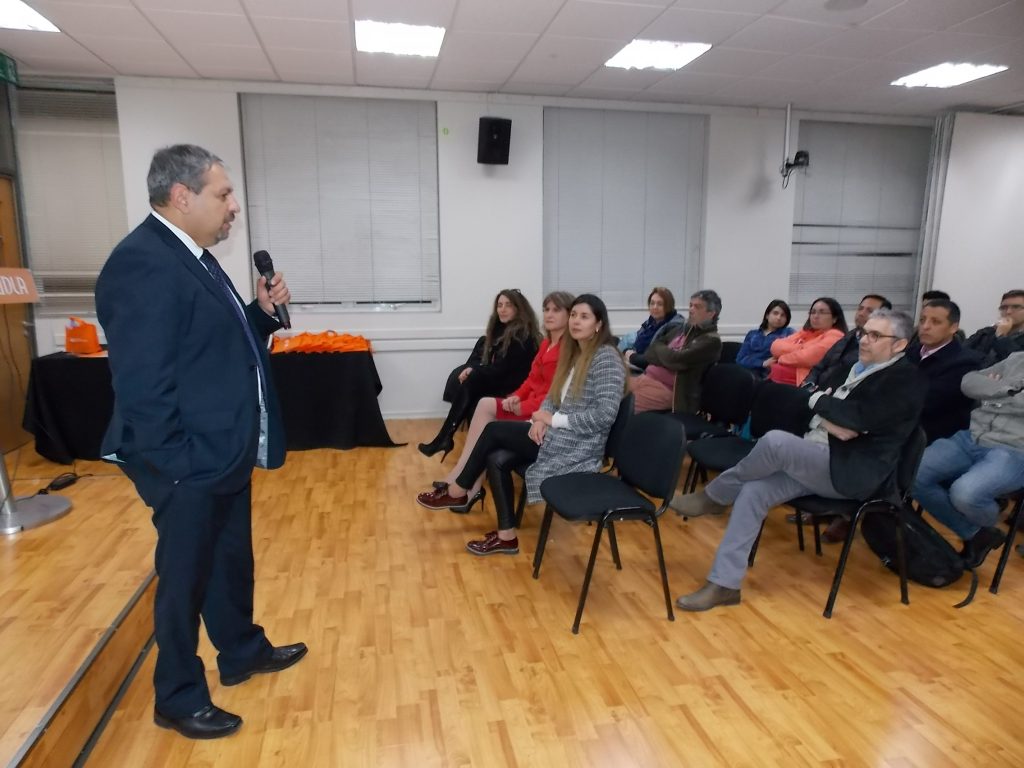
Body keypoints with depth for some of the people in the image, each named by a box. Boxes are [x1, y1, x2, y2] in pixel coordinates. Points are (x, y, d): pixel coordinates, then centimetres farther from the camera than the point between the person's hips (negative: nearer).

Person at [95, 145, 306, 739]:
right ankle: (179, 700, 30)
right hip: (191, 466, -9)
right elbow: (142, 386, -25)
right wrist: (179, 467, -22)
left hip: (226, 453, 9)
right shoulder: (142, 263, -21)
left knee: (232, 561, 23)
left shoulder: (194, 258, 10)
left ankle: (243, 652, 45)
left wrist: (262, 312, 0)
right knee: (185, 578, 9)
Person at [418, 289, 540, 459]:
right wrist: (471, 368, -12)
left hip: (511, 388, -8)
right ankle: (445, 438, -24)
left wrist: (473, 372, -16)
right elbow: (479, 354, 9)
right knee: (459, 376, -17)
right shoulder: (499, 328, 12)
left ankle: (444, 439, -20)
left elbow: (503, 369, -18)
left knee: (469, 381, -27)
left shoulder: (523, 335, -13)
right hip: (493, 380, 8)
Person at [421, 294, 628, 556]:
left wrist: (553, 419, -18)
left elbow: (605, 414, -24)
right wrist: (541, 418, -7)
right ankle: (506, 536, 0)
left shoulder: (606, 358, -16)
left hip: (577, 447, -8)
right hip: (558, 434, 8)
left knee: (493, 431, -10)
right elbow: (553, 396, 16)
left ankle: (459, 489, 9)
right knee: (496, 459, -10)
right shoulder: (573, 353, 12)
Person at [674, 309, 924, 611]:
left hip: (851, 471, -7)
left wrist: (820, 400, -4)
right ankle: (723, 583, -11)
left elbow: (858, 417, -20)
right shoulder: (854, 366, 18)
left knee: (775, 441, -32)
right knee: (753, 491, -15)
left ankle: (715, 496, -7)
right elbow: (809, 397, 11)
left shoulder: (906, 379, -5)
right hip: (814, 458, 8)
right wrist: (833, 420, -9)